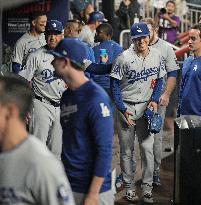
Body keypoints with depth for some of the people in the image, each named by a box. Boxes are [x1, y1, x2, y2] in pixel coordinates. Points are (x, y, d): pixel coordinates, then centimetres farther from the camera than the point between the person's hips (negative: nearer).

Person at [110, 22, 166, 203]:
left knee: (147, 148, -1)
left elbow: (159, 79, 13)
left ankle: (147, 188, 7)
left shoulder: (156, 55, 1)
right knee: (127, 150, 4)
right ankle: (129, 187, 15)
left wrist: (155, 100, -1)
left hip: (147, 107, 3)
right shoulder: (124, 58, -12)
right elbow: (114, 84, -7)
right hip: (126, 106, -2)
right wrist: (123, 109, -14)